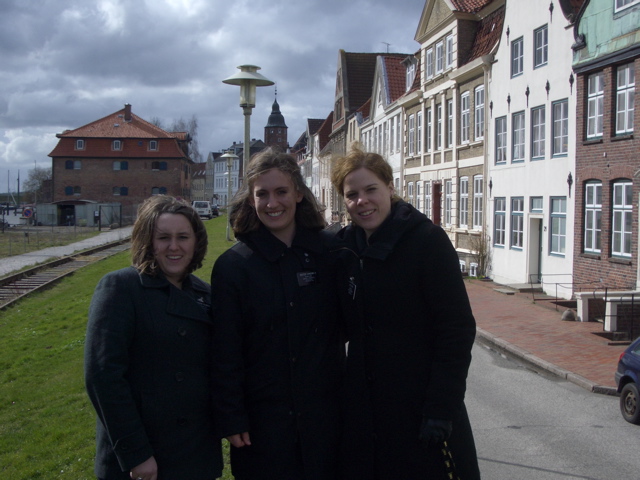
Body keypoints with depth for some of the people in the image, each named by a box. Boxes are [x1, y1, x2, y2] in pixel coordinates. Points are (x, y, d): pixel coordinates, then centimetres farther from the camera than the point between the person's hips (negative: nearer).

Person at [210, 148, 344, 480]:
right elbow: (225, 352, -5)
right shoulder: (232, 265, -6)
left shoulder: (328, 251, -1)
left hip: (323, 415, 2)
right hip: (262, 422, -2)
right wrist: (231, 420, -7)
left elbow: (343, 321, 7)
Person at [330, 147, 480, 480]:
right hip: (364, 407, 5)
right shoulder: (345, 247, 4)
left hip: (420, 409, -5)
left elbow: (457, 330, -15)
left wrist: (441, 409, -18)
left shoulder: (426, 239, -12)